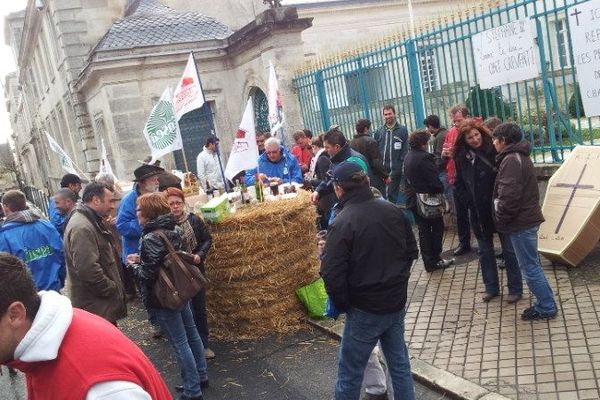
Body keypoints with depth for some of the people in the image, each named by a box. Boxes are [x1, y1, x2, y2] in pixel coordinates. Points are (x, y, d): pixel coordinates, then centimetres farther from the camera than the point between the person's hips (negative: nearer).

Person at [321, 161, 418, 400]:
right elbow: (411, 250, 10)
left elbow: (332, 275, -20)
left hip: (365, 310, -6)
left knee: (350, 372, 10)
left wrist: (342, 305, -4)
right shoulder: (393, 210, -1)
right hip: (397, 303, 6)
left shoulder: (343, 223, -20)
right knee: (400, 364, 20)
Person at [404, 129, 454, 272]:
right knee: (437, 228, 8)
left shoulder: (408, 157, 7)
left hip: (414, 200, 8)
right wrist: (441, 193, -8)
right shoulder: (424, 158, -21)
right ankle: (435, 260, 11)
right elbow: (434, 181, -22)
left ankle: (429, 261, 17)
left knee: (423, 230, 12)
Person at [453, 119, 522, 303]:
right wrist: (471, 200, -4)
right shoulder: (462, 158, -2)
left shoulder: (494, 151, -13)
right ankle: (491, 287, 29)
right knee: (485, 251, 15)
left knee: (509, 250, 7)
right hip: (479, 212, 4)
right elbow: (459, 185, 7)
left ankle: (515, 288, 20)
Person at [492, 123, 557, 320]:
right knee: (532, 264, 19)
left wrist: (501, 219, -13)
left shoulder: (511, 160, -19)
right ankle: (546, 301, 29)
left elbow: (509, 196, -26)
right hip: (528, 218, 10)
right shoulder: (520, 156, 14)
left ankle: (546, 307, 9)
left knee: (530, 267, -1)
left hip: (520, 222, -10)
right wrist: (503, 219, 19)